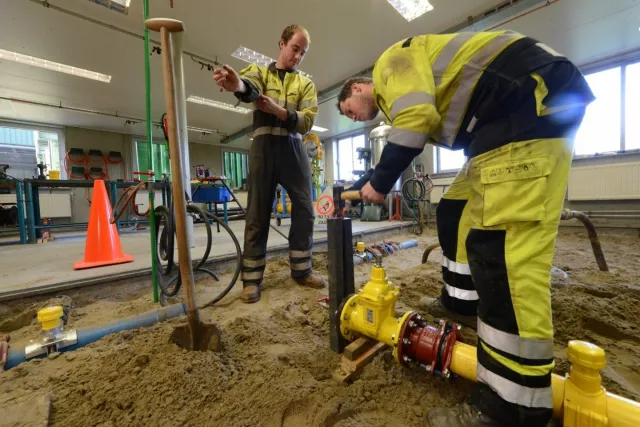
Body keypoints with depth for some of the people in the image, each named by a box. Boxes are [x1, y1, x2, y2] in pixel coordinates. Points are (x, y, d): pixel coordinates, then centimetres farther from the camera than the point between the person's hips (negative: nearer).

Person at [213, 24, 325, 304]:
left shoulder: (306, 84, 17)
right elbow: (250, 88, -14)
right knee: (258, 214, -2)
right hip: (264, 147, -2)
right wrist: (237, 85, -38)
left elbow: (307, 121, -1)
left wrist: (276, 109, -16)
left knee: (305, 210, 0)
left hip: (294, 148, 3)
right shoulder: (259, 71, 13)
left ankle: (301, 271, 15)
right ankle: (252, 279, 8)